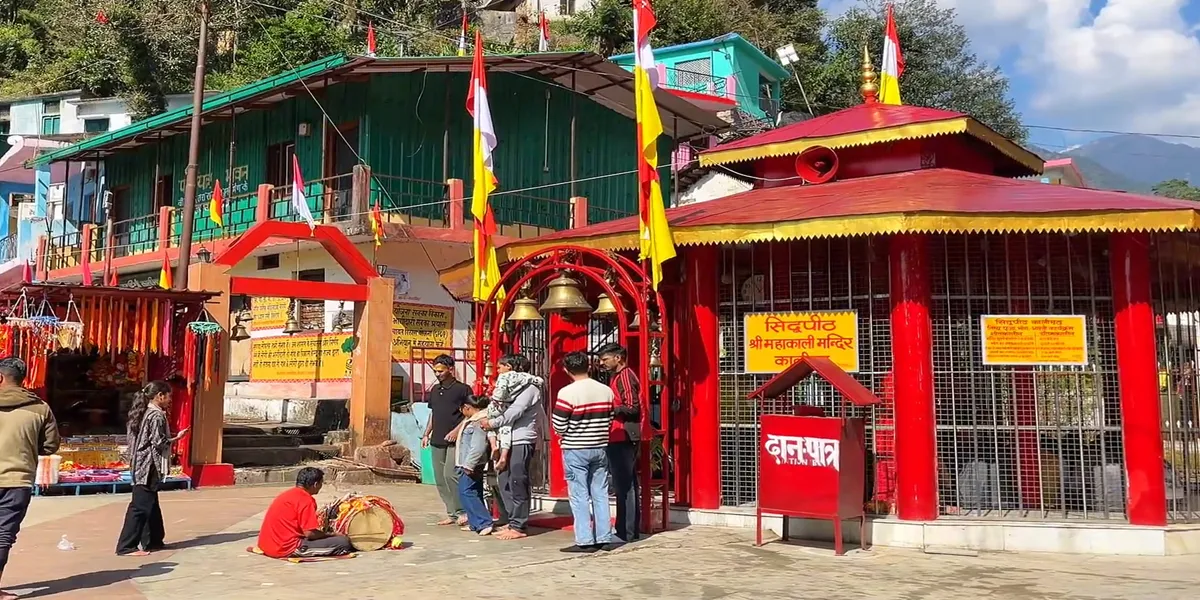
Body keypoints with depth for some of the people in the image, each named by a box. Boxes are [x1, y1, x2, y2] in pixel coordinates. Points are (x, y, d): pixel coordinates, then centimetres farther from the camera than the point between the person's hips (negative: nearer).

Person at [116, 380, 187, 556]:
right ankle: (126, 546, -6)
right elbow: (160, 442, -17)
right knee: (140, 506, -7)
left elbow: (150, 439, 14)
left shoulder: (144, 413, 13)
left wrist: (171, 437, 15)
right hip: (149, 466, -10)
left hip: (141, 465, 10)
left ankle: (152, 541, 24)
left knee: (151, 505, 17)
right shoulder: (157, 415, -14)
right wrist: (178, 438, -3)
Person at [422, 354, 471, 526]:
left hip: (454, 440, -7)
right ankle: (452, 514, 15)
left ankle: (462, 512, -6)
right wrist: (426, 434, 16)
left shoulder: (463, 389, -5)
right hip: (437, 441, 7)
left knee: (450, 474, -18)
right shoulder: (434, 390, 16)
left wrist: (457, 430, -17)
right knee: (440, 479, 7)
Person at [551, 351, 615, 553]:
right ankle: (604, 538, 14)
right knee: (600, 494, 10)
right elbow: (609, 421, 7)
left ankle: (585, 540, 2)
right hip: (599, 448, 5)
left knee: (579, 495, 1)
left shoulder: (567, 392, -14)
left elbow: (558, 426, -14)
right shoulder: (606, 390, 2)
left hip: (575, 451, -5)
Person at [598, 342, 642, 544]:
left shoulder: (624, 377, -12)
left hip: (622, 439, -11)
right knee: (627, 486, 13)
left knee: (624, 487, -8)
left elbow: (632, 408, -19)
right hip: (621, 439, 11)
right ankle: (630, 530, 20)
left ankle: (625, 532, -5)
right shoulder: (618, 377, 19)